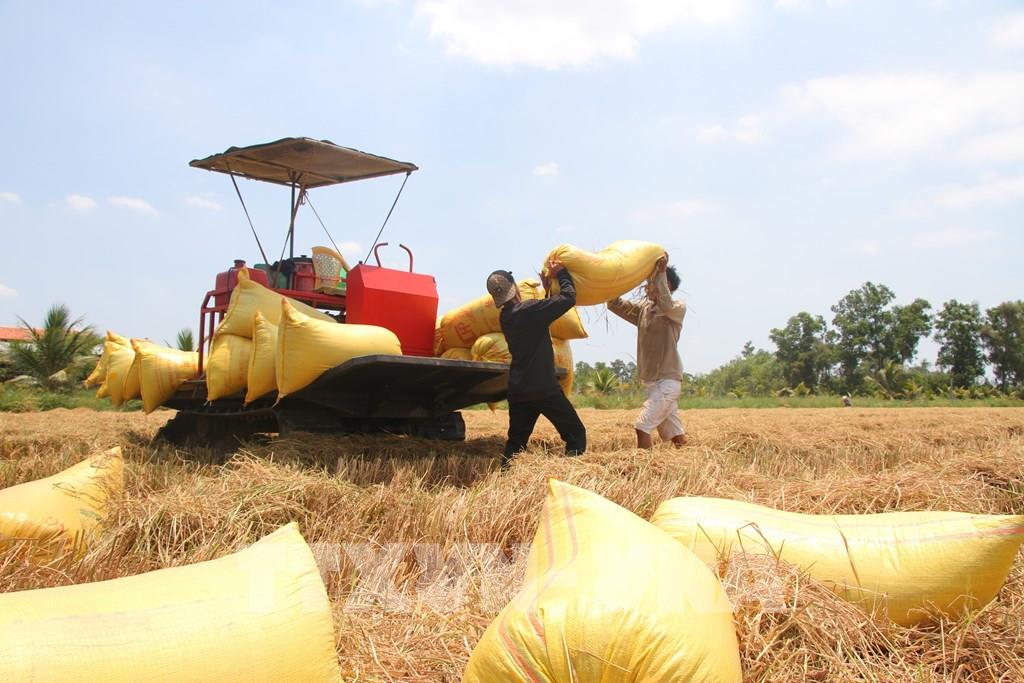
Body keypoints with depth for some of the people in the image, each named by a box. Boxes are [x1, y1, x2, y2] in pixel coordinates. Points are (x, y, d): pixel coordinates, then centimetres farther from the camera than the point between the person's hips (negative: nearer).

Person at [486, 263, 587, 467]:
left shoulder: (505, 317, 8)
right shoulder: (530, 310, -16)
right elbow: (568, 298, -14)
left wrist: (546, 289, 20)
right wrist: (561, 273, 1)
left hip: (518, 390, 7)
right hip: (543, 388, -7)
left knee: (516, 441, 15)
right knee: (575, 433, 1)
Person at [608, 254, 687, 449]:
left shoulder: (678, 308, -5)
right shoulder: (643, 308, 14)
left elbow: (665, 305, -27)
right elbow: (615, 305, 8)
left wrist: (661, 273, -24)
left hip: (668, 380, -7)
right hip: (651, 380, 7)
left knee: (642, 426, -17)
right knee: (676, 434, 10)